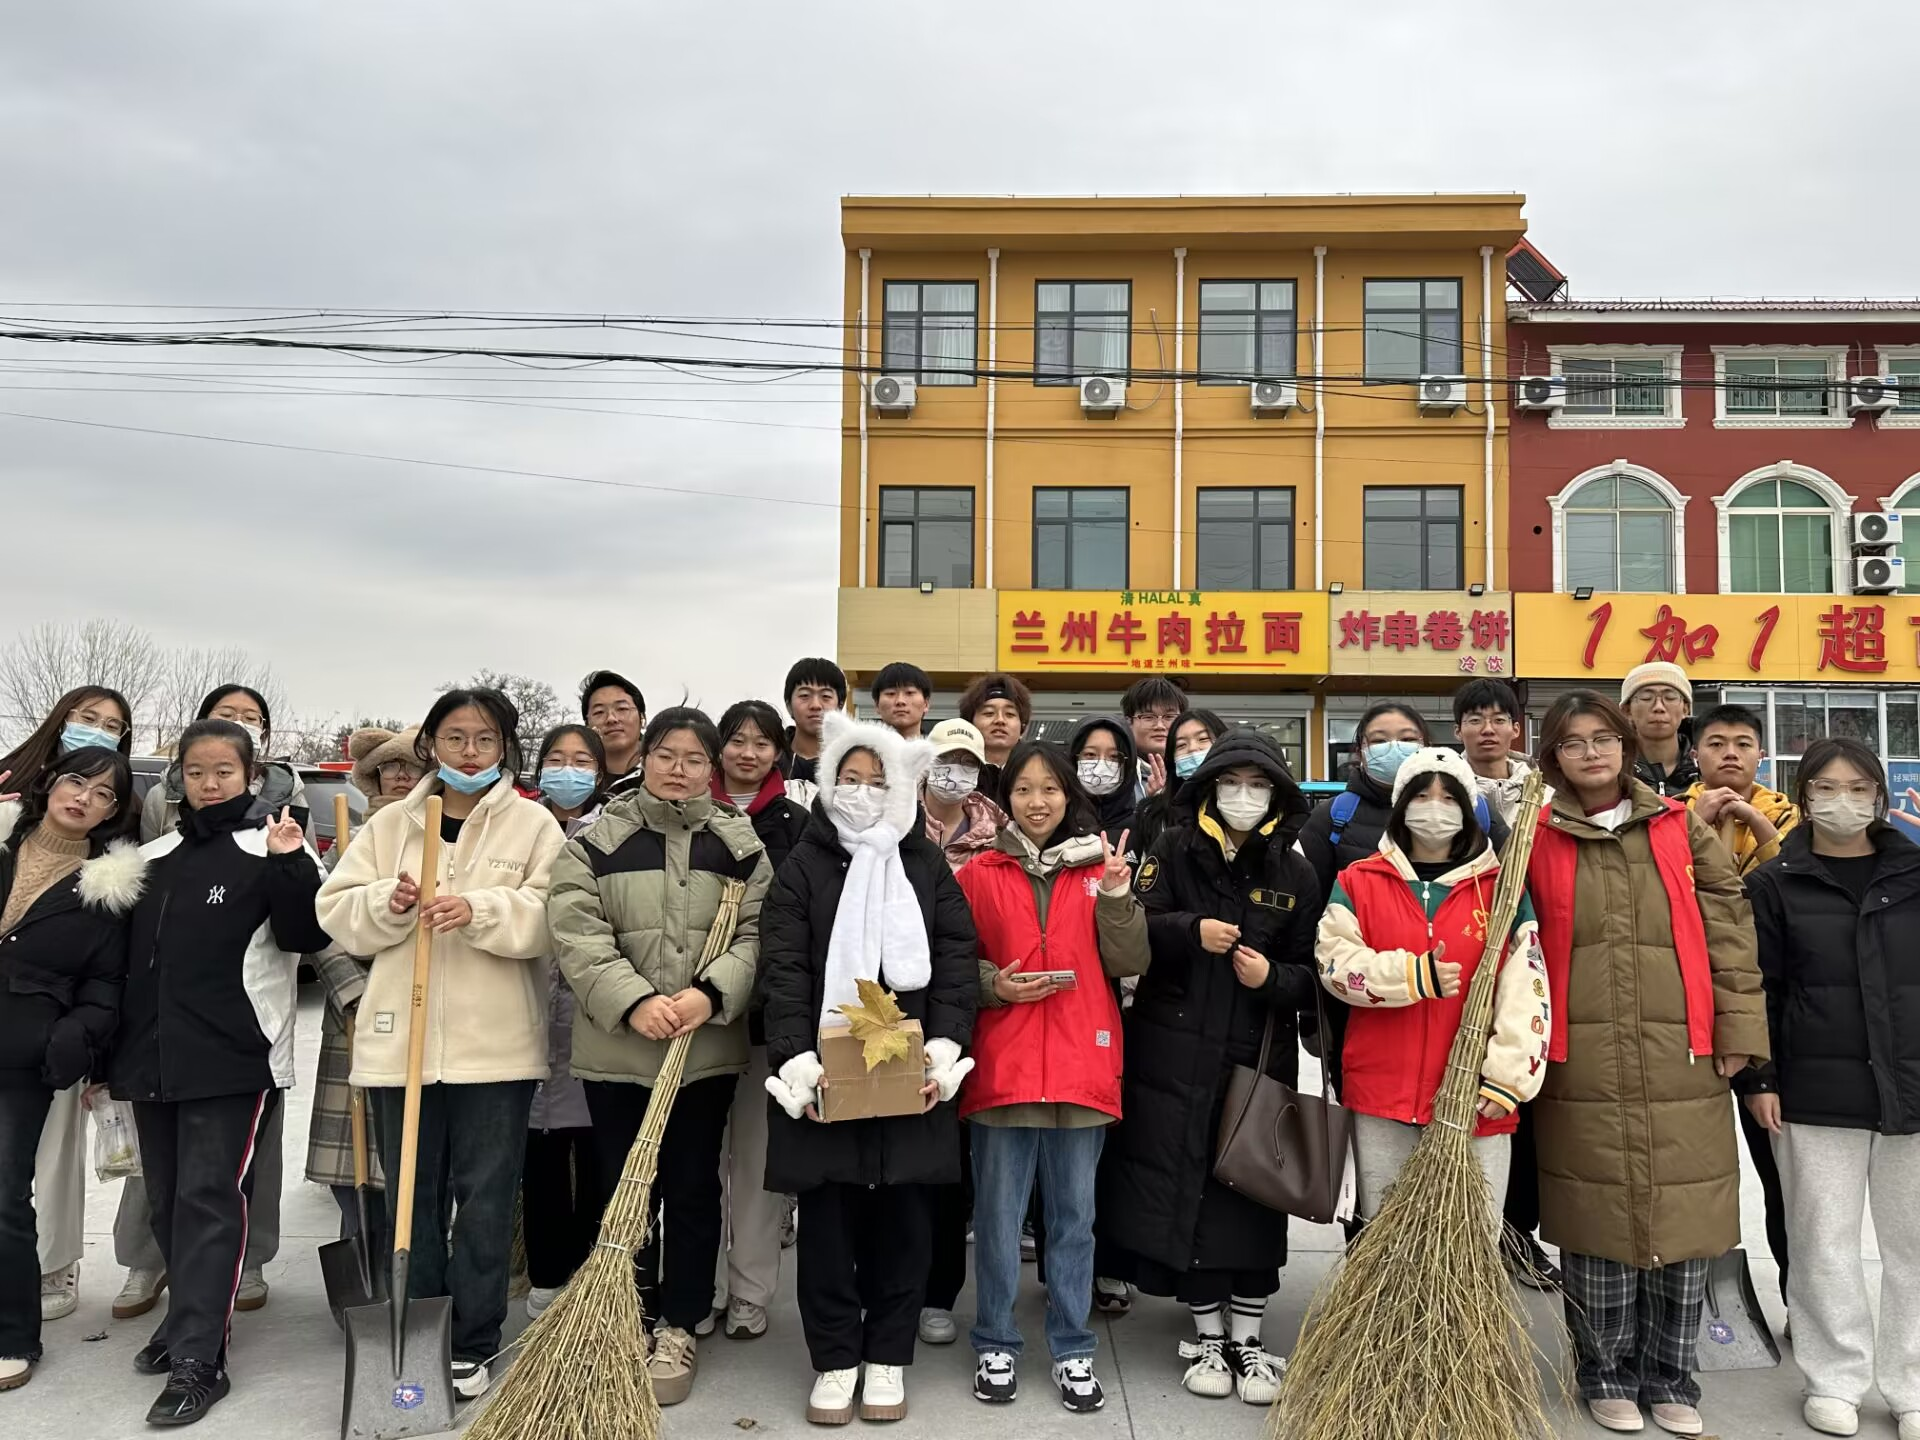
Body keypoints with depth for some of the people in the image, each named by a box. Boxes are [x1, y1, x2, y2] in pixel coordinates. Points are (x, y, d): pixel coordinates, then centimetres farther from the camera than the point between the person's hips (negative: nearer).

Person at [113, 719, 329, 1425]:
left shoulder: (273, 847, -4)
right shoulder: (151, 857, 14)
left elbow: (305, 937, -11)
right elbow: (129, 957, 20)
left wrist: (292, 866, -26)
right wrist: (106, 1052, 21)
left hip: (232, 1059, -6)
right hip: (151, 1059, 6)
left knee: (208, 1201, -6)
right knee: (166, 1201, 15)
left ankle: (198, 1359, -1)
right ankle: (190, 1319, 32)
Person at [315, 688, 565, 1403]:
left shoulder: (533, 823, 0)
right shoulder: (391, 823, 9)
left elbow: (550, 917, -9)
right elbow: (337, 909, 7)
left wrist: (479, 910, -22)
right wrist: (387, 905, -12)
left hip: (496, 1044, -2)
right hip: (399, 1039, 3)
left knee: (485, 1198, 5)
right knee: (413, 1196, 12)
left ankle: (471, 1345, 17)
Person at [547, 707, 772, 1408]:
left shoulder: (741, 844, 4)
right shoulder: (597, 839, 1)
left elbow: (756, 935, -1)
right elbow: (578, 934, -8)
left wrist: (711, 993, -18)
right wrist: (634, 1001, -20)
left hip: (708, 1049, 1)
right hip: (615, 1046, 0)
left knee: (694, 1188, 8)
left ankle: (680, 1328, 22)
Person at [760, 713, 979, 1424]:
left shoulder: (928, 867, 9)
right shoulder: (802, 868, 5)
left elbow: (956, 964, 2)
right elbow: (784, 971, -4)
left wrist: (943, 1051, -11)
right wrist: (797, 1060, -16)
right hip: (824, 1076, -1)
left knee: (904, 1220, 7)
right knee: (828, 1221, 6)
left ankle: (888, 1357, 23)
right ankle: (835, 1360, 21)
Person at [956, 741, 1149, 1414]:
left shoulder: (1099, 869, 6)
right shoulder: (980, 874, 2)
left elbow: (1128, 965, 2)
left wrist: (1118, 896, -11)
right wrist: (994, 985, -12)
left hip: (1081, 1065, 1)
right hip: (1003, 1067, -1)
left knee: (1074, 1214, 11)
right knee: (998, 1214, 8)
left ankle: (1074, 1350, 24)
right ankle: (996, 1346, 23)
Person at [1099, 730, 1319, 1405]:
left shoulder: (1293, 873, 5)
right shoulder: (1174, 850, 2)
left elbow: (1310, 972, 6)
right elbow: (1133, 931, -5)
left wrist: (1273, 978, -14)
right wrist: (1192, 931, -21)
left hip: (1260, 1055, 1)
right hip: (1175, 1054, -1)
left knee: (1255, 1194, 4)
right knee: (1188, 1192, 2)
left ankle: (1247, 1337, 20)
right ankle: (1207, 1337, 18)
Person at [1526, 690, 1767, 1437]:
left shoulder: (1681, 829, 7)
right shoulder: (1538, 840, 4)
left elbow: (1728, 930, 5)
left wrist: (1738, 1031, -1)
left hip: (1682, 1059, 1)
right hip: (1583, 1062, -1)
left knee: (1683, 1220, 6)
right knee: (1598, 1220, 5)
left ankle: (1670, 1377, 24)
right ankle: (1607, 1374, 23)